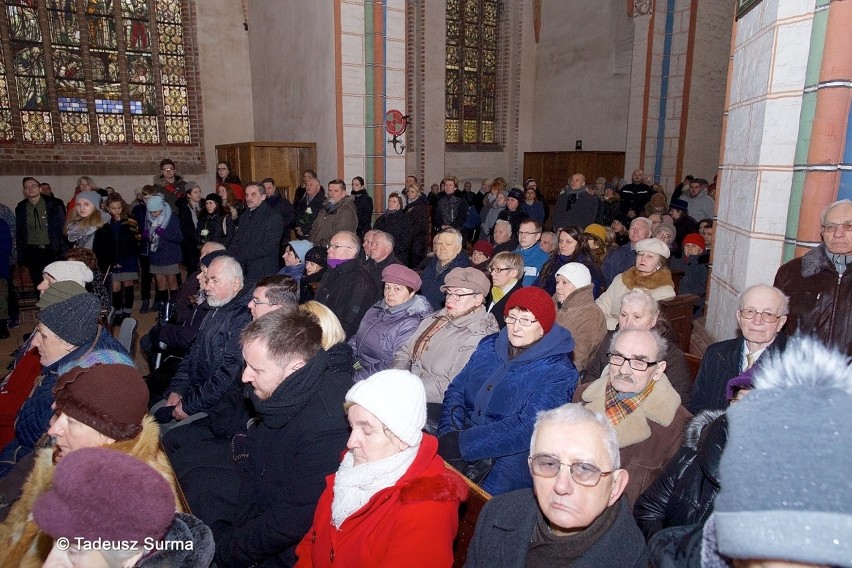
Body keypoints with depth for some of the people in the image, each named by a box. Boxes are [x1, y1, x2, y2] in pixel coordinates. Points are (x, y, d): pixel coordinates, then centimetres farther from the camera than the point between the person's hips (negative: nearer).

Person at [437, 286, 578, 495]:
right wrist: (448, 435, -10)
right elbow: (457, 389, 9)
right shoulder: (490, 346, 11)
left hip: (512, 455, -5)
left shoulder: (559, 371, -8)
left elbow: (528, 428, -18)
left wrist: (462, 444, -23)